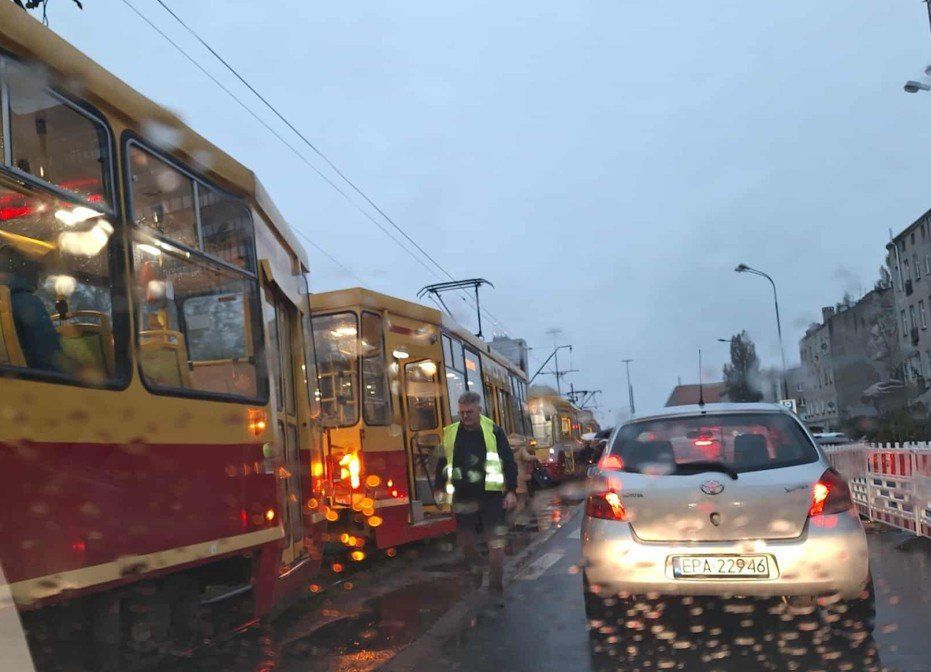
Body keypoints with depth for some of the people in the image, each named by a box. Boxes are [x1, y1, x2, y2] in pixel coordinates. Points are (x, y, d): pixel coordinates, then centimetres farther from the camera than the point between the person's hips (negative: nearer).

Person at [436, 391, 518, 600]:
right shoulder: (450, 433, 4)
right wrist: (440, 490, 11)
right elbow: (442, 465, 13)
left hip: (491, 496, -3)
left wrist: (511, 491, -7)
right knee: (465, 543, 9)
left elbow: (509, 462, -2)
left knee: (496, 543, -5)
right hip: (463, 498, 3)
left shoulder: (494, 432, -4)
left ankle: (496, 588, 4)